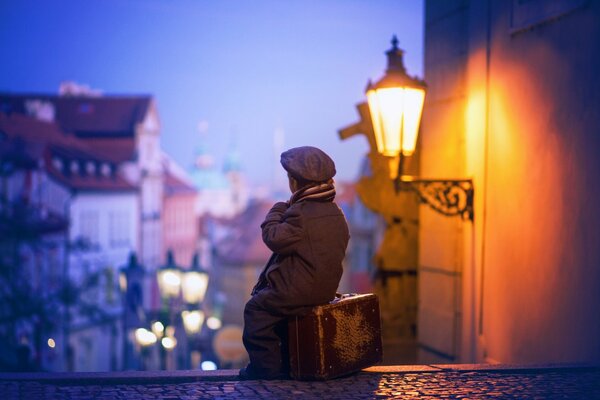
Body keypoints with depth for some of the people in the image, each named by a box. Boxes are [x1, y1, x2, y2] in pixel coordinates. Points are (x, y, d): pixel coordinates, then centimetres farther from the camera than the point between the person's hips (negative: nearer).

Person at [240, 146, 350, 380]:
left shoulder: (301, 212, -21)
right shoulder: (334, 212, 9)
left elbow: (275, 238, -21)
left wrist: (280, 209, -6)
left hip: (301, 289, -10)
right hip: (326, 287, 10)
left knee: (256, 308, 2)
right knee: (271, 302, 25)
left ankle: (266, 367, 6)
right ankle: (285, 361, 26)